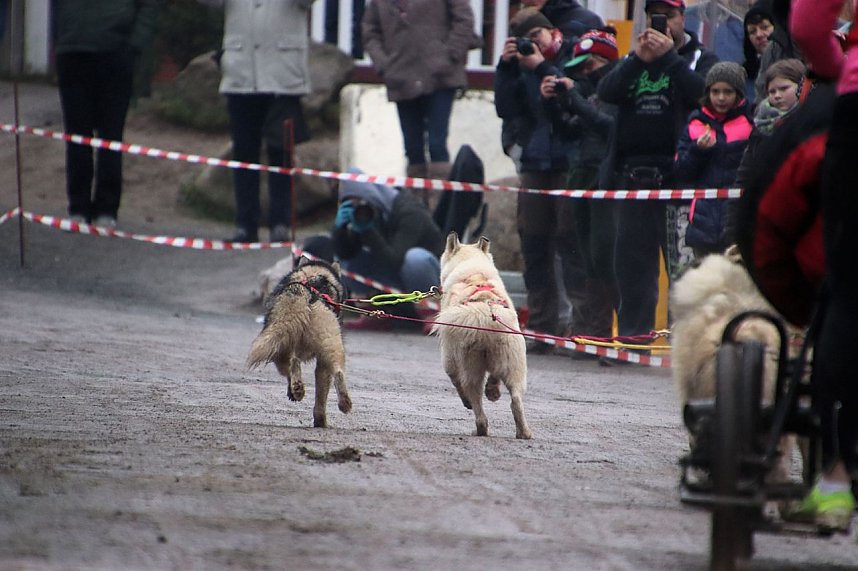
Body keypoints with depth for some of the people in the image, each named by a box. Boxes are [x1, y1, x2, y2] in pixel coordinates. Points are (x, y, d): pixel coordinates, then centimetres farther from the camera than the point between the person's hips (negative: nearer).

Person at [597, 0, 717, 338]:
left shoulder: (700, 60, 9)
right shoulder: (633, 61, 19)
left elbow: (701, 92, -12)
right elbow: (607, 92, 1)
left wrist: (668, 57, -14)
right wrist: (638, 60, -12)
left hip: (676, 172, -4)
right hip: (632, 173, 4)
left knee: (681, 258, -9)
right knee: (631, 259, 6)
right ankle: (633, 333, 11)